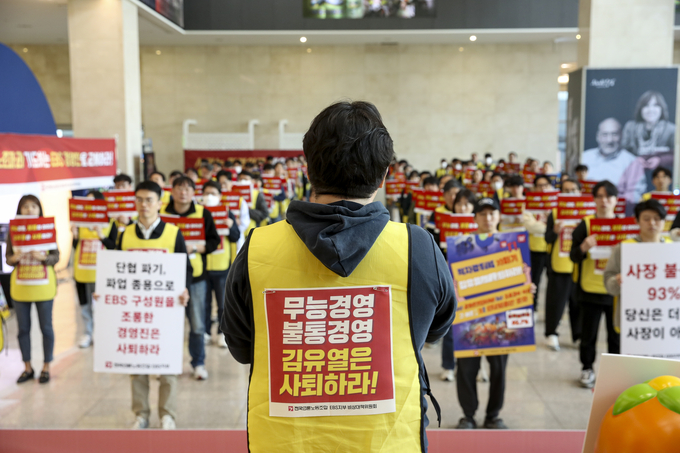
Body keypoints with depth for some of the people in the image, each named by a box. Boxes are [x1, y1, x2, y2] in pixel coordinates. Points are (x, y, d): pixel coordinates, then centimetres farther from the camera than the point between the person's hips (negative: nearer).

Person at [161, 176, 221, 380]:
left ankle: (198, 363, 19)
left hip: (195, 275, 0)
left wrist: (196, 247, -15)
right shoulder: (160, 212, 2)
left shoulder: (203, 213, 2)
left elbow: (214, 241, 2)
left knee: (197, 325, 6)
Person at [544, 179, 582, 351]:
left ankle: (579, 334, 17)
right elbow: (548, 239, -2)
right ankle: (551, 333, 9)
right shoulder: (554, 213, 3)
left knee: (579, 300, 6)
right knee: (556, 299, 1)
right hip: (558, 264, -1)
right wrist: (555, 231, -22)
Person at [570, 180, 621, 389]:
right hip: (590, 289, -1)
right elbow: (574, 257, -4)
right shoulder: (585, 224, -1)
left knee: (616, 333, 7)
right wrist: (583, 247, -24)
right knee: (588, 333, 7)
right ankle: (587, 369, 23)